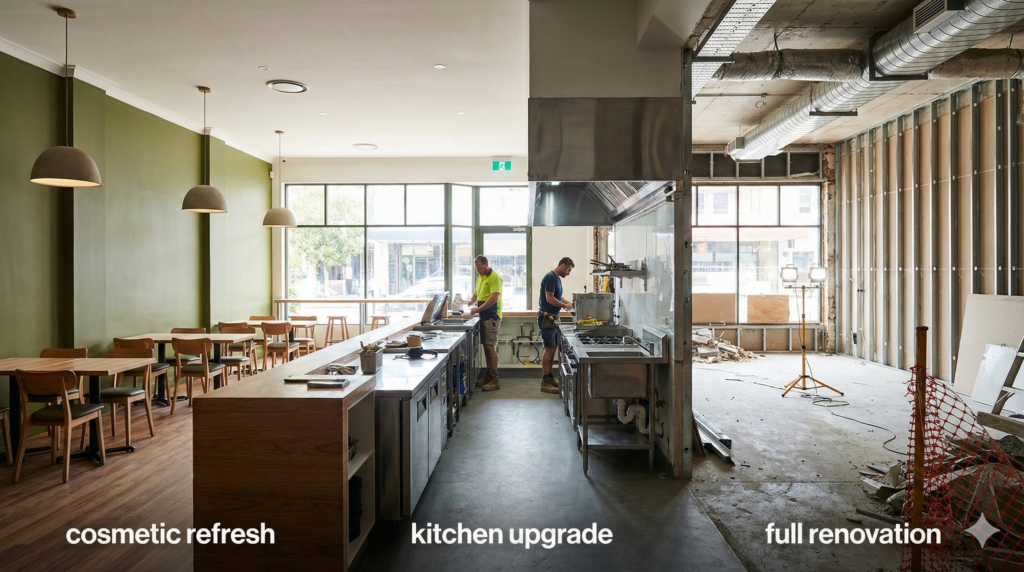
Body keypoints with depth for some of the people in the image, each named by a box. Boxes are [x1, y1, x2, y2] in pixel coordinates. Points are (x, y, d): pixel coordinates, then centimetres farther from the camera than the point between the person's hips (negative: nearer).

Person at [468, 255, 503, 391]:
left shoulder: (494, 278, -11)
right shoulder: (480, 278, 18)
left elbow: (494, 298, -21)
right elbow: (475, 295, 26)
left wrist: (478, 309, -20)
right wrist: (468, 304, 6)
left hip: (492, 317, -9)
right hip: (483, 317, 9)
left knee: (490, 347, -9)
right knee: (486, 346, 11)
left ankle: (494, 379, -5)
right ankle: (488, 376, 18)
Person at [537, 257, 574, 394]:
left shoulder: (557, 278, 16)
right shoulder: (550, 277, -16)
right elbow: (550, 298, -21)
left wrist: (569, 303, 11)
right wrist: (565, 305, -9)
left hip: (553, 318, 10)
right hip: (546, 317, -10)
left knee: (553, 347, 12)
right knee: (549, 348, -9)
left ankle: (549, 377, 20)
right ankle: (545, 383, -6)